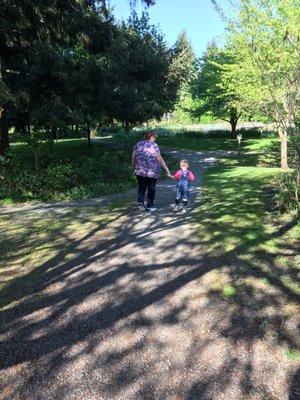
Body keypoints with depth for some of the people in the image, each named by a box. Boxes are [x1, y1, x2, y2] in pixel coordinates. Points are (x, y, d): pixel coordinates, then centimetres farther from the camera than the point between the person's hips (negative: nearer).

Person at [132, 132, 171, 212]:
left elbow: (133, 157, 8)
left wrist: (134, 167, 19)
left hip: (140, 171, 3)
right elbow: (160, 159, -8)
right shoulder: (154, 146, -6)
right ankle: (150, 206, 17)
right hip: (152, 171, -3)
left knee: (141, 187, 15)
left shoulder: (138, 144, 6)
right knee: (151, 188, 10)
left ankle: (140, 202, 3)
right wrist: (166, 169, -2)